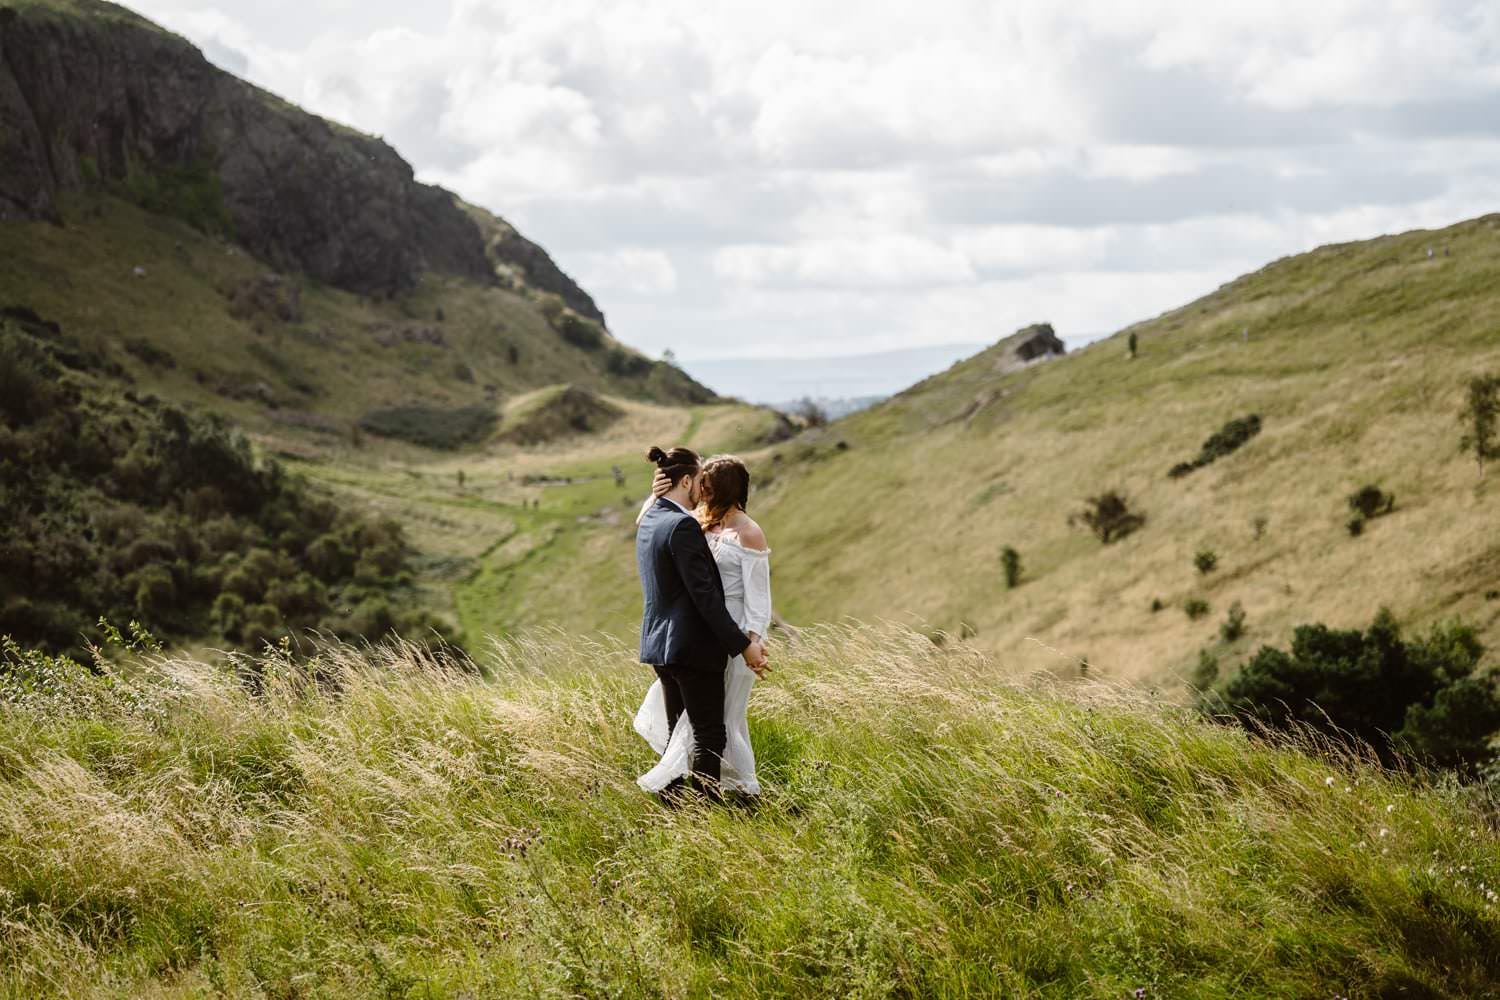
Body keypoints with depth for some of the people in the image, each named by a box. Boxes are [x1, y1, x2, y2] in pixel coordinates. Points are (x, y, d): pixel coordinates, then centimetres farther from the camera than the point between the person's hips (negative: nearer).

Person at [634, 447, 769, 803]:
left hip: (658, 642, 9)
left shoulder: (648, 521, 10)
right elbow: (705, 595, -21)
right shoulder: (683, 525, -19)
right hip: (693, 647, -9)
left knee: (676, 734, 16)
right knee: (710, 735, -2)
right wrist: (743, 645, -17)